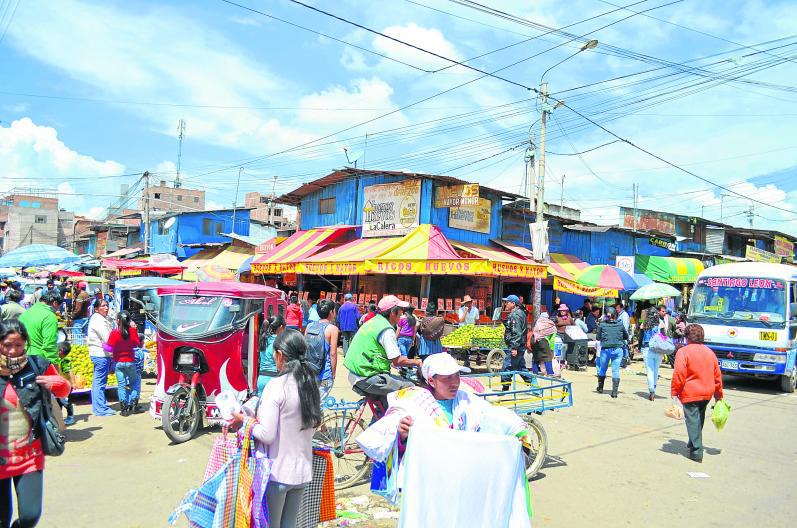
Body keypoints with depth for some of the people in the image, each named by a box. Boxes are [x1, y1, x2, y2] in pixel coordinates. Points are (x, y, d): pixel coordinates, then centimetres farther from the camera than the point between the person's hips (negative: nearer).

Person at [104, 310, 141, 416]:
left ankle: (124, 408, 4)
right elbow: (137, 344, 3)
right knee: (135, 381, 16)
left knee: (121, 385, 5)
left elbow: (109, 348, -15)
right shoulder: (132, 330, -8)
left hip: (118, 362, -1)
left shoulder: (114, 332, -13)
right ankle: (134, 404, 9)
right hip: (130, 361, 1)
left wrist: (103, 345, 4)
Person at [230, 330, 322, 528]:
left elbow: (266, 435, -19)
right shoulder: (311, 384, 2)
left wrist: (244, 420, -2)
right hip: (302, 470, 6)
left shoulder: (276, 386, -18)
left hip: (277, 472, -6)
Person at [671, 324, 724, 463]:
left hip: (690, 393, -6)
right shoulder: (710, 352, 10)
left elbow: (679, 374, -17)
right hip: (707, 393, 6)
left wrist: (674, 393, -10)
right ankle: (693, 443, 36)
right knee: (699, 419, 21)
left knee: (692, 421, -3)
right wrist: (718, 395, 22)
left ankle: (696, 452, -7)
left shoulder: (683, 351, -10)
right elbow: (717, 375, 14)